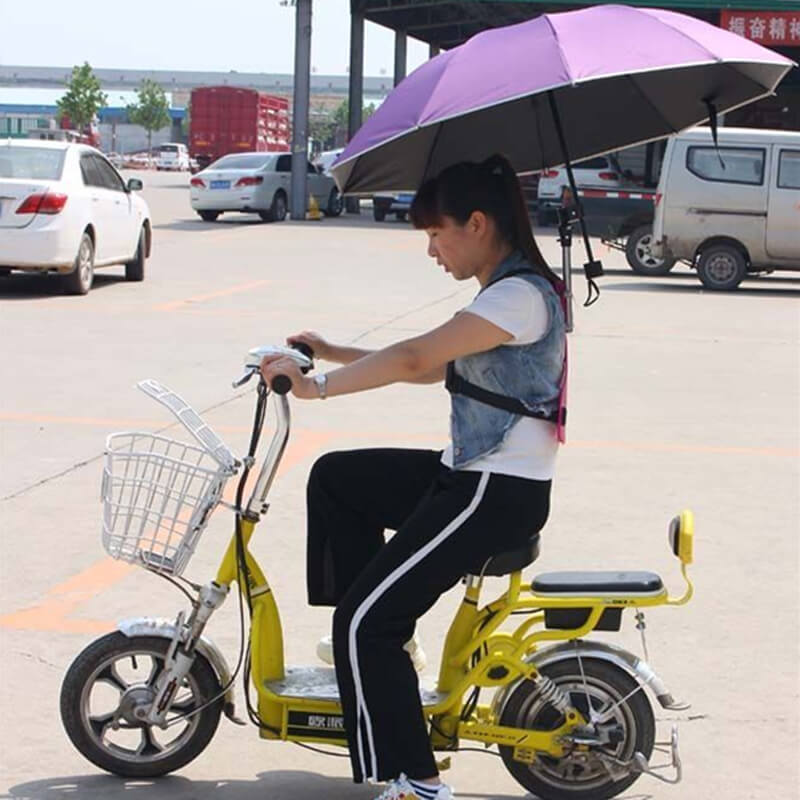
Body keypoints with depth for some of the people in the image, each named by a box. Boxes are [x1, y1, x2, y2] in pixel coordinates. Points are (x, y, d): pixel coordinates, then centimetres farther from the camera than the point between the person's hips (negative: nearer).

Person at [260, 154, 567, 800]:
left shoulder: (521, 295, -19)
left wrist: (318, 387, -16)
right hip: (468, 474, 10)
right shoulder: (507, 291, 14)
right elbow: (434, 367, 21)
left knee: (365, 620, -11)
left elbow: (414, 359, -24)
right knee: (336, 478, 19)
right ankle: (380, 650, 20)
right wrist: (334, 353, 16)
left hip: (498, 495, -10)